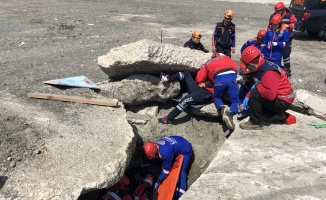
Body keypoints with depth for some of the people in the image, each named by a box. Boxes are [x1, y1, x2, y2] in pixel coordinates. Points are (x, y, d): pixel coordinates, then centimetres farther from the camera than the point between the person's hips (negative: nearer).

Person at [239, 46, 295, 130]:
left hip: (283, 102, -10)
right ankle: (278, 113, 19)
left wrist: (257, 87, -22)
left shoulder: (269, 73, -27)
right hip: (277, 97, 10)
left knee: (255, 95, -24)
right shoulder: (262, 68, 4)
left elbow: (270, 94, -37)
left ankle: (256, 122, -10)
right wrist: (248, 96, -3)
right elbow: (256, 86, 12)